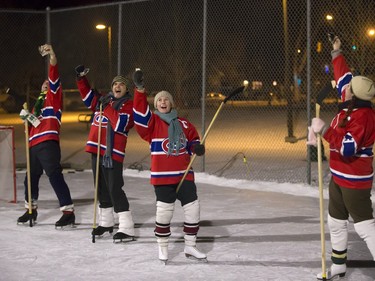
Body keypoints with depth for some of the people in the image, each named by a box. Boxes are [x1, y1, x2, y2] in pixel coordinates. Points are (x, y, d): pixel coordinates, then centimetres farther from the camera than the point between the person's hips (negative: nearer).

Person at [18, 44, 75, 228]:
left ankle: (68, 212, -14)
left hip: (48, 144, -8)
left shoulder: (54, 96, 6)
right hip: (34, 145, 8)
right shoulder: (38, 102, 26)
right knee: (31, 177, 16)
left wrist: (52, 58, -24)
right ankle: (31, 210, 32)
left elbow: (54, 78, -10)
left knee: (54, 176, -14)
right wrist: (26, 116, 7)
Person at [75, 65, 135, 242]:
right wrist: (81, 78, 17)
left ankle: (127, 229, -11)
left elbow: (120, 125, -17)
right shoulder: (104, 100, 14)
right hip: (97, 149, 7)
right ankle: (106, 223, 29)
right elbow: (88, 97, 28)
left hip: (113, 152, -7)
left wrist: (107, 108, -16)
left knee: (115, 189, -12)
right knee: (101, 188, 15)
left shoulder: (129, 105, -4)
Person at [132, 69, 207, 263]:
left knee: (192, 207, 4)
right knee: (164, 211, -4)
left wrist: (197, 147, -4)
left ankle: (190, 247, 20)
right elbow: (140, 111, -18)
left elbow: (192, 139, 20)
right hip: (162, 176, -4)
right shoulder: (152, 122, -1)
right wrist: (139, 89, -31)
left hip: (184, 174, 4)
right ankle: (162, 248, 15)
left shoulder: (183, 124, 11)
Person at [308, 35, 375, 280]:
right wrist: (337, 53, 25)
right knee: (336, 222, 18)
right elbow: (343, 77, 17)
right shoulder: (353, 103, 0)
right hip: (340, 177, 10)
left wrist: (324, 129, -31)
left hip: (354, 181, -10)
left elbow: (347, 148, -33)